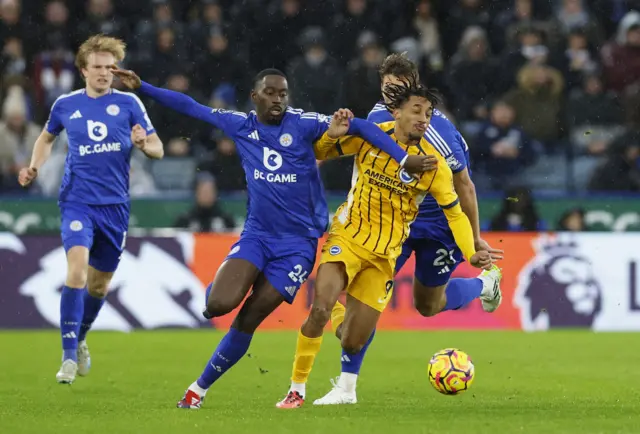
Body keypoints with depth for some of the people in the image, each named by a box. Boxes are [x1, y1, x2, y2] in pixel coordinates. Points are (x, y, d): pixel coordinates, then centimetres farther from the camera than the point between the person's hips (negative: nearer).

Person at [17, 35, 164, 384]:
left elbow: (158, 149, 1)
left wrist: (143, 143, -21)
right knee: (77, 269, -22)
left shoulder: (128, 103, 0)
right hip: (77, 201, -1)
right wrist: (35, 166, 6)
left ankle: (80, 339, 40)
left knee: (100, 283, 12)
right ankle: (69, 356, -21)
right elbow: (47, 137, 23)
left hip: (115, 206, 1)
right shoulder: (66, 105, 4)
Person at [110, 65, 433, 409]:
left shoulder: (302, 124, -9)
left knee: (248, 320, -4)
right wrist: (142, 87, 7)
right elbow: (190, 107, 9)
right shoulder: (240, 125, 1)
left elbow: (361, 127, -10)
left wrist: (404, 159, -18)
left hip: (298, 243, -2)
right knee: (220, 305, -21)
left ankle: (200, 388, 13)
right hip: (256, 235, 2)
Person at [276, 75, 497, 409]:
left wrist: (472, 254, -15)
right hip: (347, 237, -1)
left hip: (385, 255, 1)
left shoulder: (433, 163, -6)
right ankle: (296, 390, -14)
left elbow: (455, 213, -1)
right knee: (320, 309, -27)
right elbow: (318, 153, 6)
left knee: (351, 346, 0)